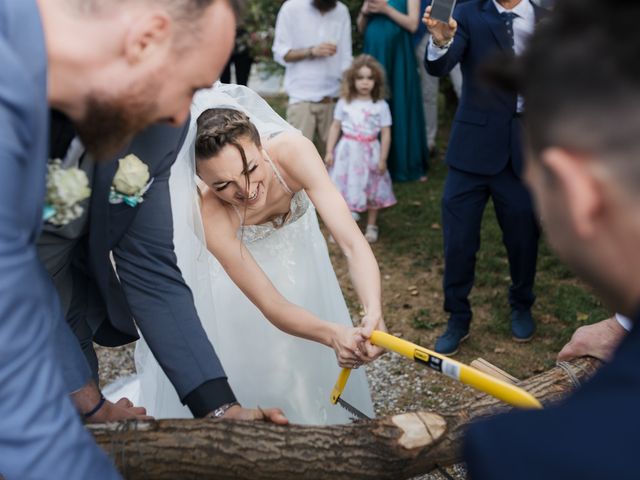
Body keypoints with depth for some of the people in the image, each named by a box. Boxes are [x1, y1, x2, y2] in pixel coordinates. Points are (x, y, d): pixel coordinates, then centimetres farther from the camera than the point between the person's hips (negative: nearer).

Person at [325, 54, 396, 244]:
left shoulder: (381, 106, -6)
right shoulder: (344, 103, -1)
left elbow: (385, 134, -4)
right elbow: (335, 127, 3)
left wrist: (383, 159, -6)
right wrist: (329, 151, -1)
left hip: (370, 152, -1)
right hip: (347, 151, 1)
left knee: (372, 189, 9)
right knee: (344, 189, 7)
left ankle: (371, 226, 26)